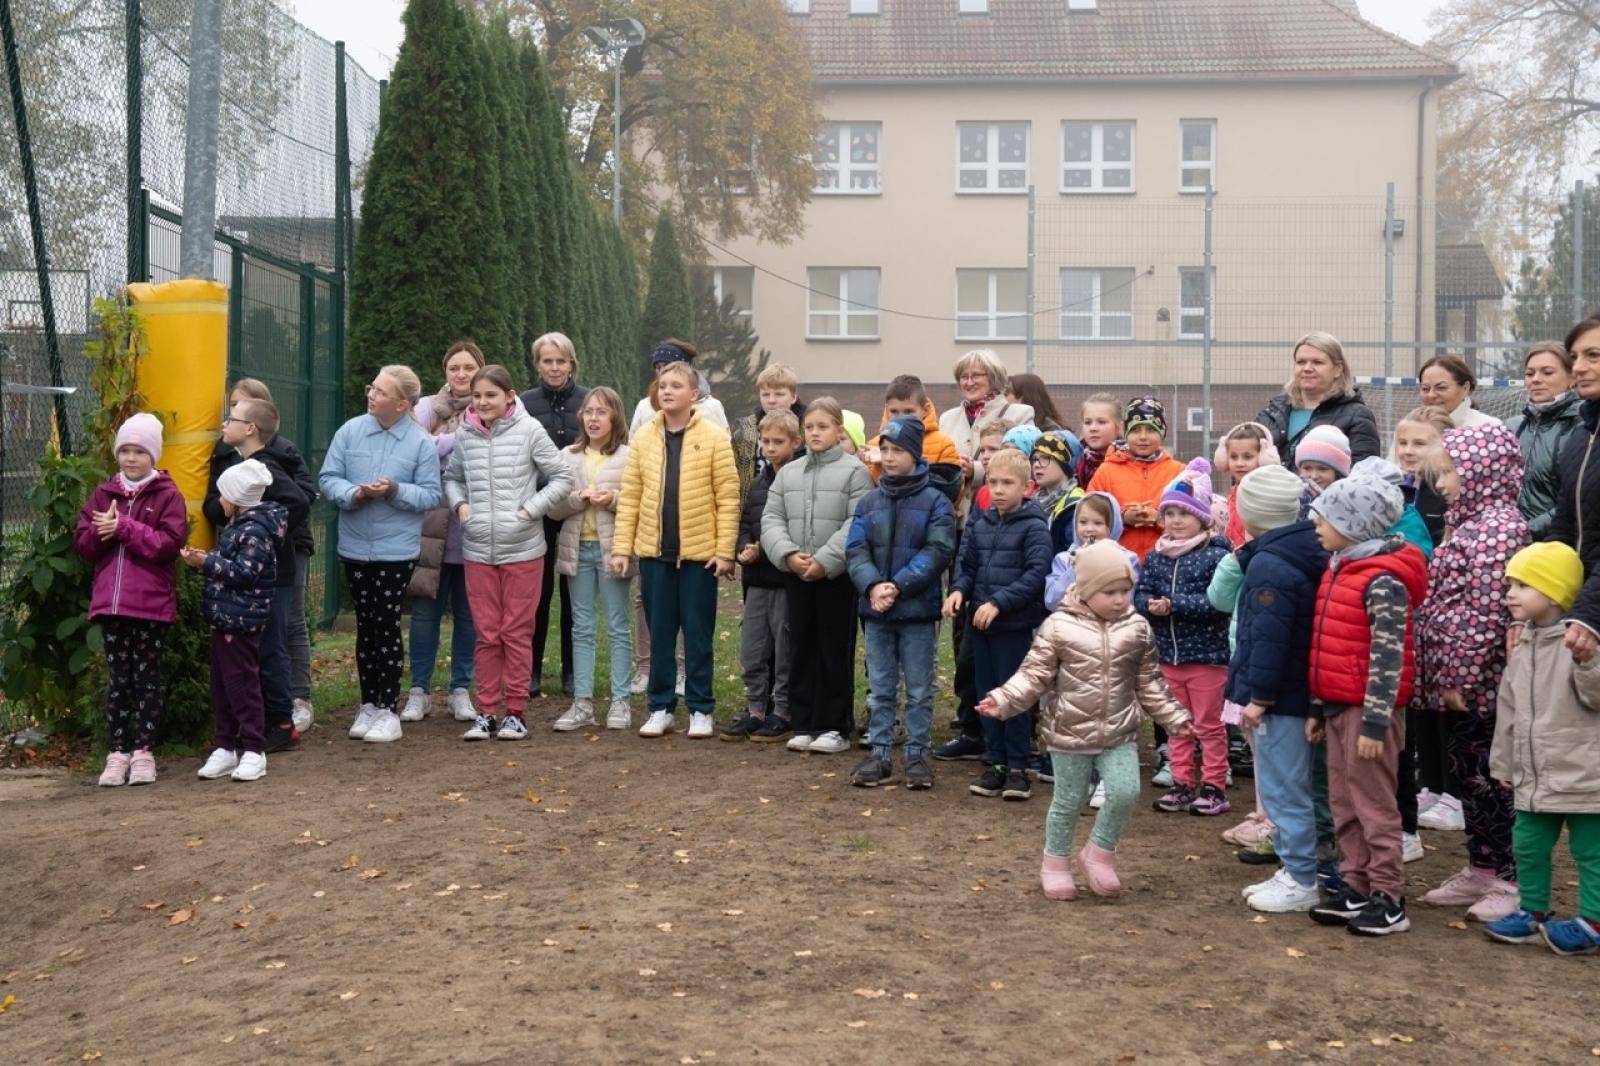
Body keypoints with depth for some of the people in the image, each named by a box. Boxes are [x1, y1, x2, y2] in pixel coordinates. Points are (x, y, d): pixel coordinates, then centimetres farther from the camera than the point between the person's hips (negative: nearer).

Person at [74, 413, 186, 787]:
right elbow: (81, 543, 5)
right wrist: (102, 532, -15)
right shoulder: (102, 493, 11)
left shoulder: (168, 495, -2)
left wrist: (123, 527, -18)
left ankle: (143, 752, 10)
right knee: (117, 679, 8)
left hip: (151, 603, -4)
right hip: (110, 601, 4)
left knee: (147, 677, 4)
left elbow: (169, 544, -15)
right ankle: (118, 752, 13)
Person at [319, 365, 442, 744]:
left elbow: (431, 495, -7)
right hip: (355, 547, 3)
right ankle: (368, 705, 23)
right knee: (365, 627, 12)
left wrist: (396, 491, -22)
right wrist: (354, 494, -18)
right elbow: (328, 478, 1)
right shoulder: (350, 431, 0)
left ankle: (387, 709, 9)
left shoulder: (422, 443, -7)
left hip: (397, 550, -3)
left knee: (387, 627, -1)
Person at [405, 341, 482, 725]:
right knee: (426, 610, 4)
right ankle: (419, 690, 14)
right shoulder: (428, 408, 4)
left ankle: (461, 690, 19)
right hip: (433, 526, 0)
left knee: (467, 613, 8)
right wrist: (461, 438, -13)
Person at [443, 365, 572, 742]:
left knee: (517, 632, 4)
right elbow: (451, 477, 19)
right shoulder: (465, 435, 3)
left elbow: (562, 478, -3)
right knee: (486, 633, 8)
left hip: (523, 550, -3)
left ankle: (515, 712, 13)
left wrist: (530, 509, -10)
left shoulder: (529, 431, -7)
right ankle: (487, 711, 16)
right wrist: (459, 505, 0)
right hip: (478, 550, 3)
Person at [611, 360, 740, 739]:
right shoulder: (642, 437, 6)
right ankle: (661, 707, 19)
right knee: (659, 633, 9)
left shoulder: (713, 437, -3)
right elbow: (629, 496, 5)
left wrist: (725, 550, -10)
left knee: (698, 634, 5)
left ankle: (701, 709, 16)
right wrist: (621, 547, 0)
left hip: (699, 552, -3)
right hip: (653, 552, 3)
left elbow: (728, 498, -5)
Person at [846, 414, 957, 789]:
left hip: (918, 610, -3)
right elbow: (855, 550, 1)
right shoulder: (868, 502, 6)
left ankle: (917, 755, 15)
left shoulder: (935, 502, -4)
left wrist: (899, 585, -20)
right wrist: (872, 585, -17)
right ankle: (880, 754, 18)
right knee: (880, 688, 10)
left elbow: (938, 551, -12)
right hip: (875, 610, 3)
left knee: (919, 689, 6)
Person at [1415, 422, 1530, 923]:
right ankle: (1480, 870, 26)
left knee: (1492, 780, 0)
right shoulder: (1473, 522, 14)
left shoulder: (1498, 525, -15)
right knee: (1470, 778, 16)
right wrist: (1445, 679, 15)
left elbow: (1487, 609, -21)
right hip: (1457, 683, 9)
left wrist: (1461, 678, -20)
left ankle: (1511, 881, 10)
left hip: (1477, 683, -9)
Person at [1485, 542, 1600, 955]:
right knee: (1527, 845, 14)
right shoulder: (1522, 646, 11)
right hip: (1534, 778, 8)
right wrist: (1504, 764, 19)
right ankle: (1533, 911, 26)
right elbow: (1510, 708, 16)